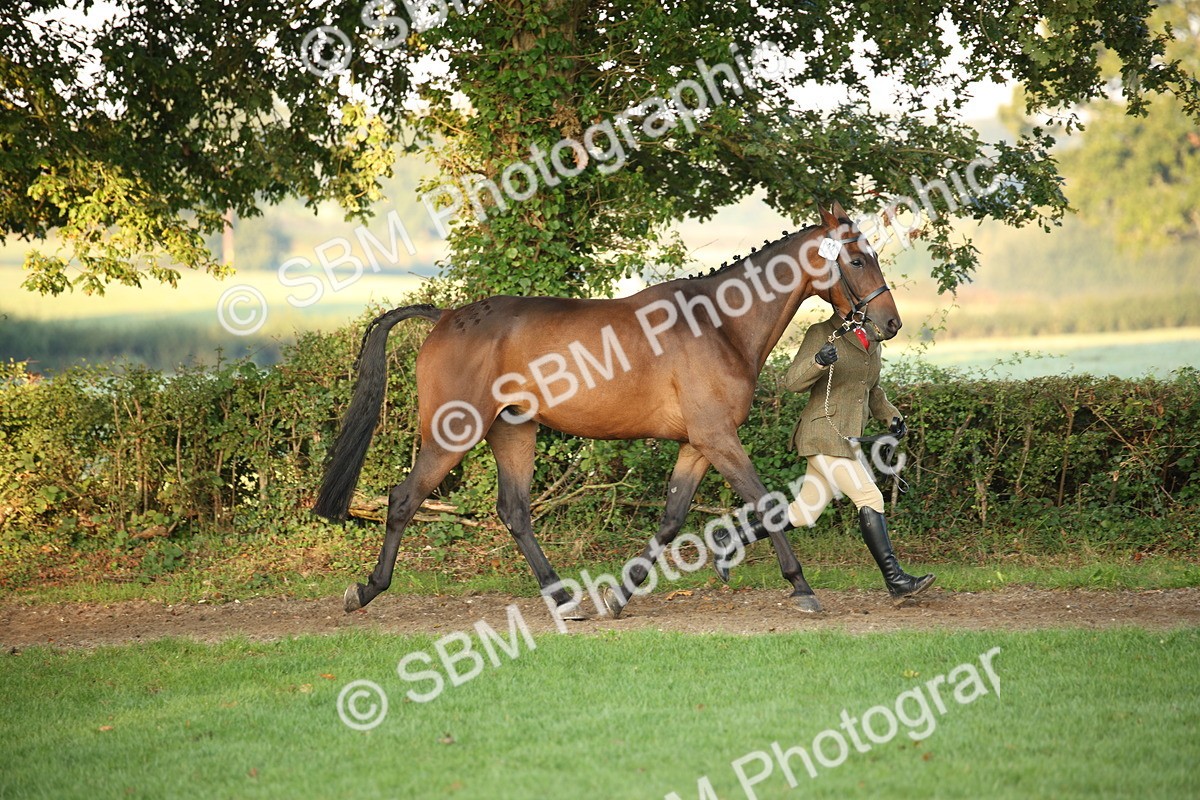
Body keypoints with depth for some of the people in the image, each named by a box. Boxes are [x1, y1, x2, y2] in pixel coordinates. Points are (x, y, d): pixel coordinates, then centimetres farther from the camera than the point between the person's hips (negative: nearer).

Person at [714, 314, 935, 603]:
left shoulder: (872, 342, 15)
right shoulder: (821, 334, -7)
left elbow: (873, 390, 29)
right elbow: (793, 382, -13)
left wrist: (891, 416, 12)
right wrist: (818, 362, -32)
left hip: (847, 439, 8)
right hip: (824, 435, -8)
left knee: (803, 514, 8)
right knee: (870, 498, -15)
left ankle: (730, 540, 19)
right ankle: (896, 581, -13)